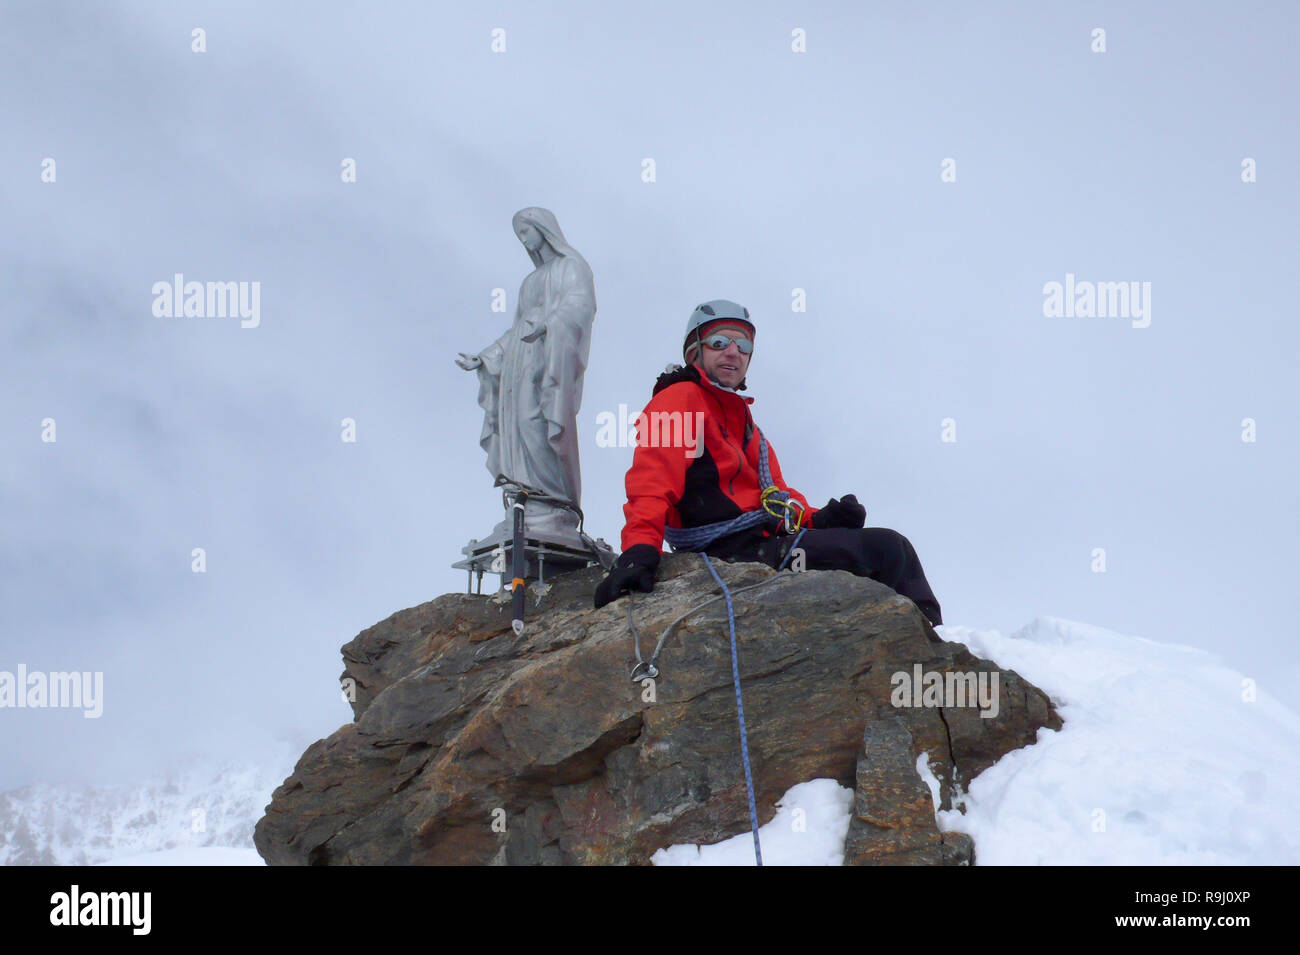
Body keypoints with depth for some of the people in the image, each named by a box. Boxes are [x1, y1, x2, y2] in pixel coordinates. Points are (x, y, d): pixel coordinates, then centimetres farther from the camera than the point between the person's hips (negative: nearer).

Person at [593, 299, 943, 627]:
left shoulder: (739, 416, 29)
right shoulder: (680, 400, -1)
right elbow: (652, 483, -17)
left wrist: (818, 519, -1)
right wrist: (639, 552, -34)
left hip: (768, 539, 10)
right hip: (735, 550, -10)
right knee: (888, 550, -16)